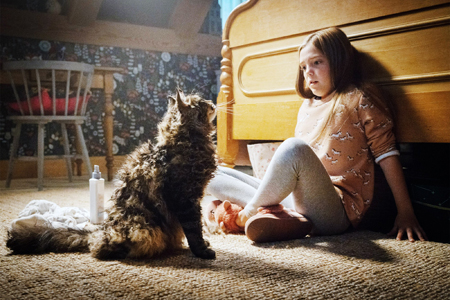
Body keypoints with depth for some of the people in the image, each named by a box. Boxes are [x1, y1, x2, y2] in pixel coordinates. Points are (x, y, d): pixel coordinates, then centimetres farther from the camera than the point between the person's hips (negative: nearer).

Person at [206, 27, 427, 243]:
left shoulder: (359, 99, 4)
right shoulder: (307, 106, 22)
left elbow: (386, 154, -2)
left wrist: (405, 213, -8)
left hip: (338, 208, -7)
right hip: (298, 199, 7)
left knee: (294, 147, -36)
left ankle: (246, 214, -14)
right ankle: (289, 219, -20)